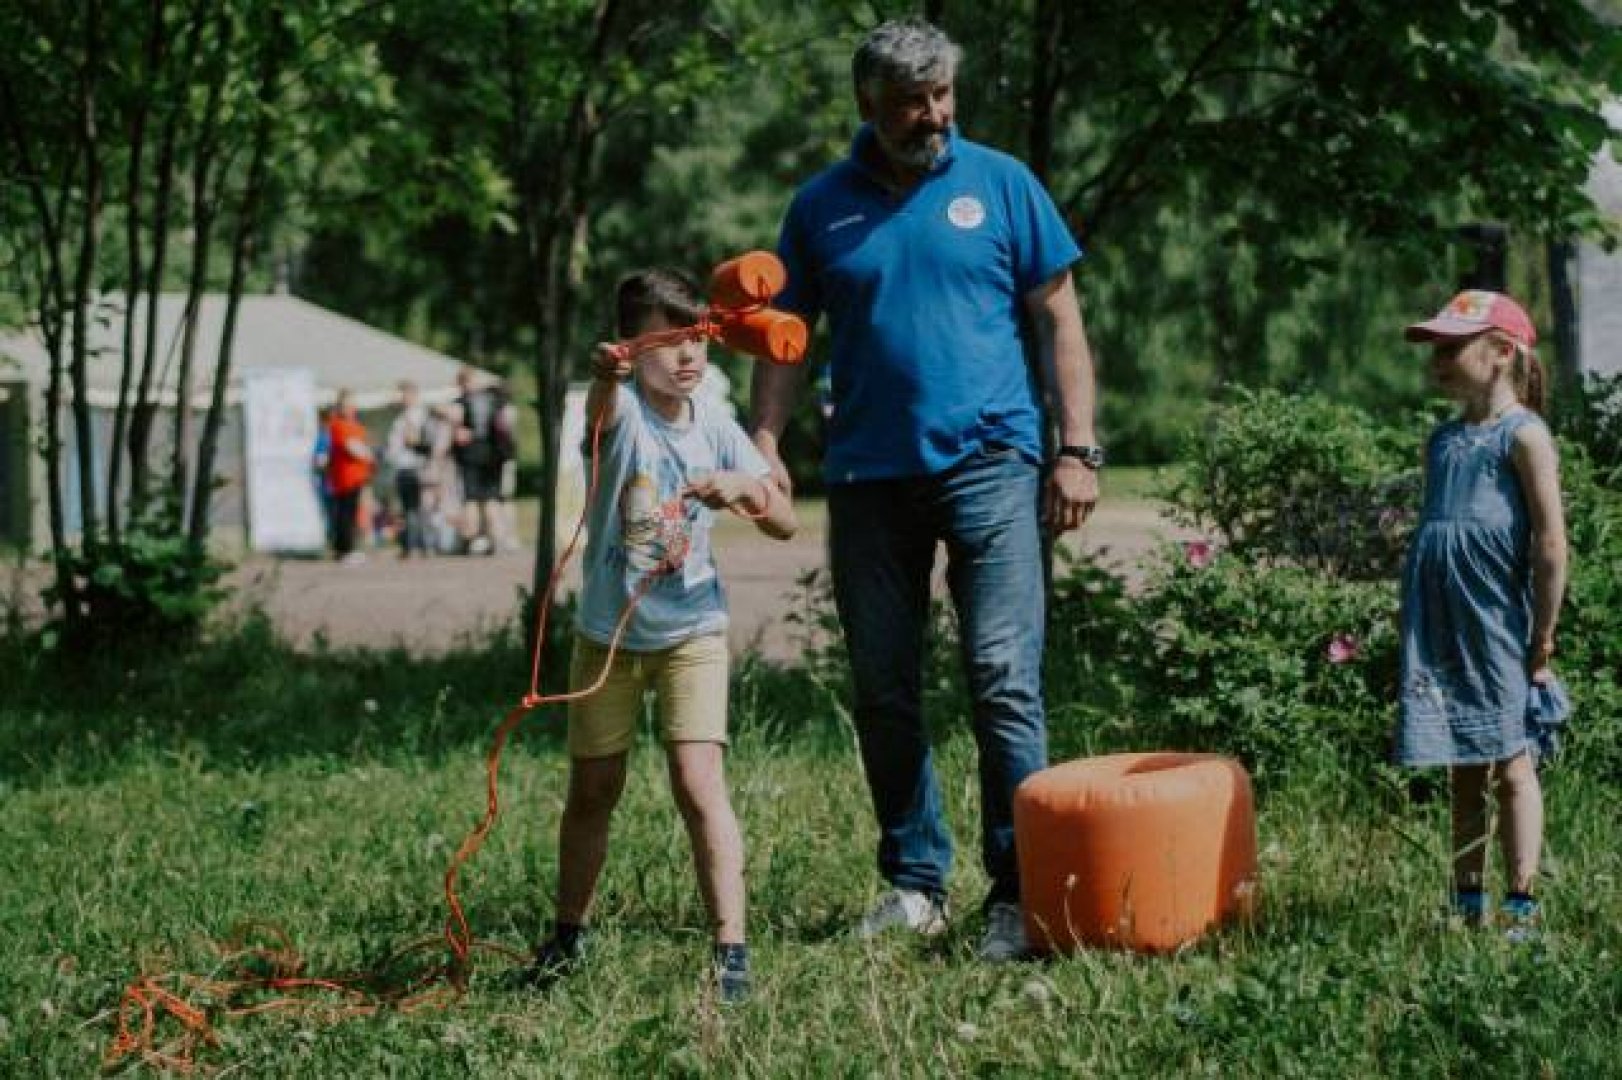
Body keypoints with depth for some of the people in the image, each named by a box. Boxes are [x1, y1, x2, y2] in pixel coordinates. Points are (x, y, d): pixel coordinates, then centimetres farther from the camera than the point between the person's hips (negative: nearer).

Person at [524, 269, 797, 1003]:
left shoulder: (715, 429, -5)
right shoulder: (622, 412, -15)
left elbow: (785, 525, -3)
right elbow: (600, 410, -43)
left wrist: (746, 489, -25)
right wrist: (603, 377, -67)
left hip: (691, 632, 1)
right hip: (607, 633, 0)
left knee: (699, 784, -13)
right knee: (592, 791, 12)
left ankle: (732, 948, -12)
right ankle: (568, 934, 31)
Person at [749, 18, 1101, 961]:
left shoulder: (999, 183, 3)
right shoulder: (822, 208, 9)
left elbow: (1058, 319, 4)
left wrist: (1078, 448, -4)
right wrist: (766, 445, -3)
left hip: (989, 461, -3)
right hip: (869, 476, 3)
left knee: (1005, 681, -9)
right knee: (884, 694, 8)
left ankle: (1021, 891, -4)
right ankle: (915, 884, 19)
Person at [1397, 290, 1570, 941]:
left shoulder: (1522, 435, -8)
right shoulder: (1443, 440, 13)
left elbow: (1551, 543, -11)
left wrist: (1542, 642, -12)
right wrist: (1413, 633, 13)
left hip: (1498, 627, -6)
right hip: (1443, 632, 6)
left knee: (1511, 765, -1)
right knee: (1463, 773, 10)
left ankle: (1521, 907, 4)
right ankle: (1467, 907, 15)